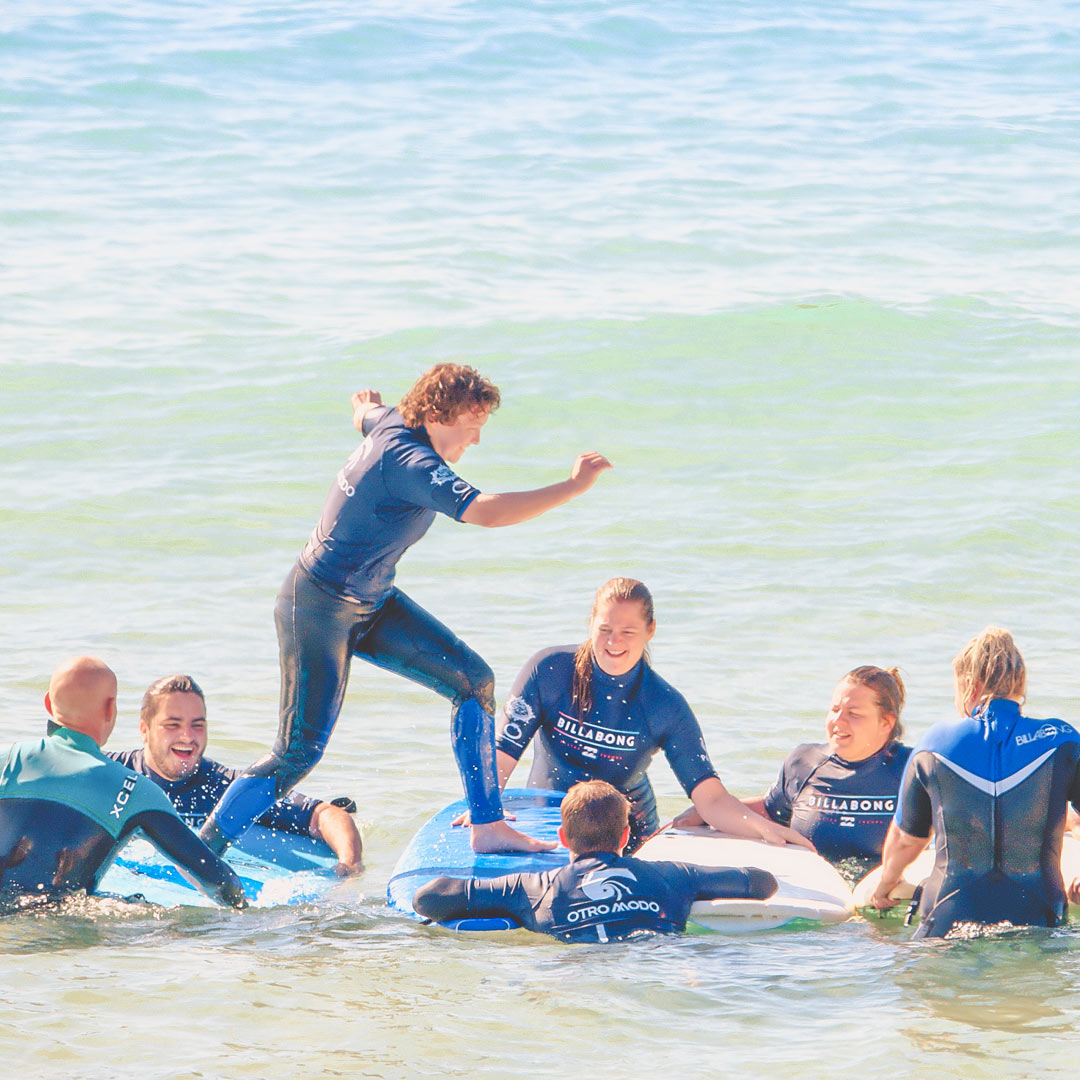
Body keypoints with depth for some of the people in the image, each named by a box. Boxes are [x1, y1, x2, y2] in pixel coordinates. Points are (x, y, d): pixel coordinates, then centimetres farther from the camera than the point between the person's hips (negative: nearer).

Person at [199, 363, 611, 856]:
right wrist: (572, 486, -36)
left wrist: (366, 404, 49)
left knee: (473, 680, 0)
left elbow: (366, 409, 26)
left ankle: (487, 827, 3)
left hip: (371, 603, 10)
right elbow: (486, 512, -41)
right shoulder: (408, 461, -29)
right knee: (299, 752, -11)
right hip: (319, 608, -10)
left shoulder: (391, 423, -1)